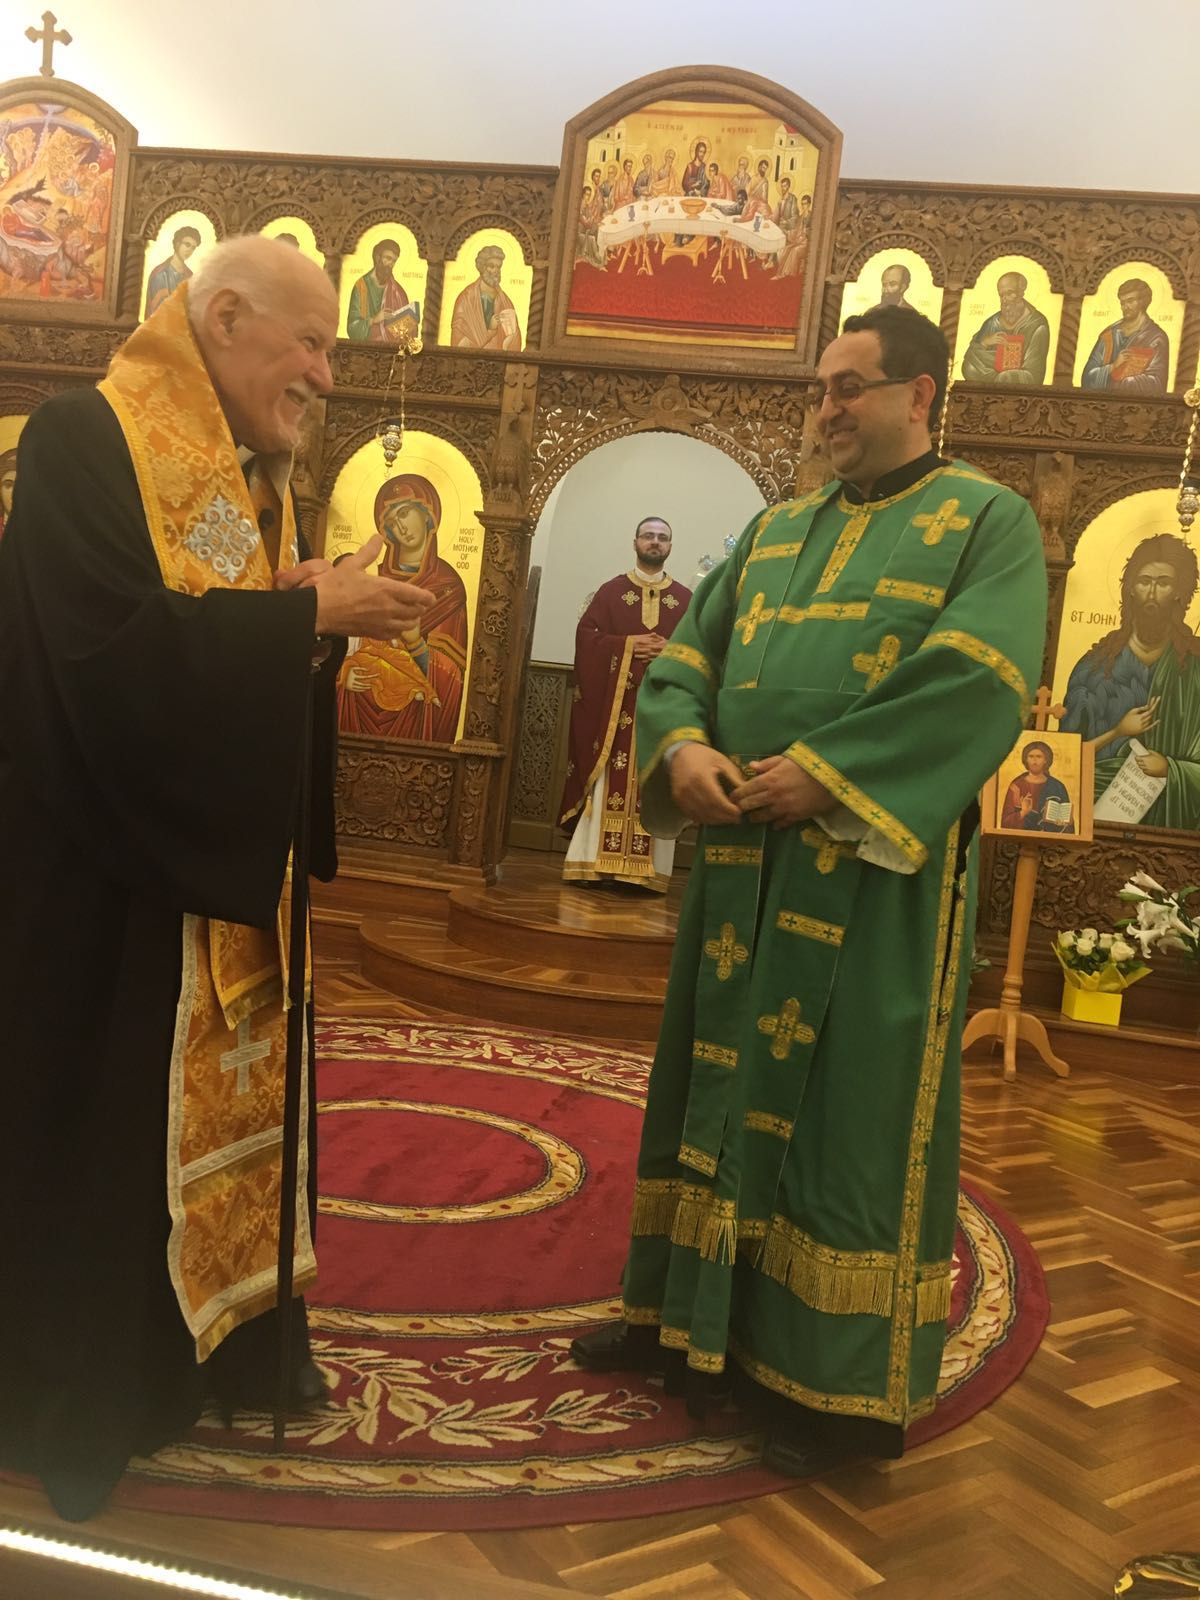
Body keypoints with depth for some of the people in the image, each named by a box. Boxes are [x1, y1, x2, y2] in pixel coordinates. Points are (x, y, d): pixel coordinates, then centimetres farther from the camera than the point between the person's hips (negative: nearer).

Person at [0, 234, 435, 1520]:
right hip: (116, 861, -8)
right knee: (106, 1113, 4)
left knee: (234, 1089, 14)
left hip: (225, 853, 8)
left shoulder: (253, 475, 13)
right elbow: (118, 646, -26)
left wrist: (330, 613, -6)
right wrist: (307, 612, -21)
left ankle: (225, 1330, 30)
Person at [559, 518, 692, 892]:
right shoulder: (610, 591, 10)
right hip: (615, 703, -1)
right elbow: (586, 635, 1)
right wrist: (627, 645, -12)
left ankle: (646, 869, -1)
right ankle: (597, 861, -2)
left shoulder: (686, 599, 13)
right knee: (609, 782, -4)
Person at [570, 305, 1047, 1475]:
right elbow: (685, 654, 12)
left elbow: (977, 678, -15)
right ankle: (691, 1313, 28)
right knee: (721, 1080, 12)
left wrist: (822, 771, -21)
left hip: (874, 872, -6)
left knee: (851, 1111, 0)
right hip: (744, 859, 6)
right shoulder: (774, 531, 18)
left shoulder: (989, 521, 0)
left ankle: (845, 1382, 14)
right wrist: (684, 745, -9)